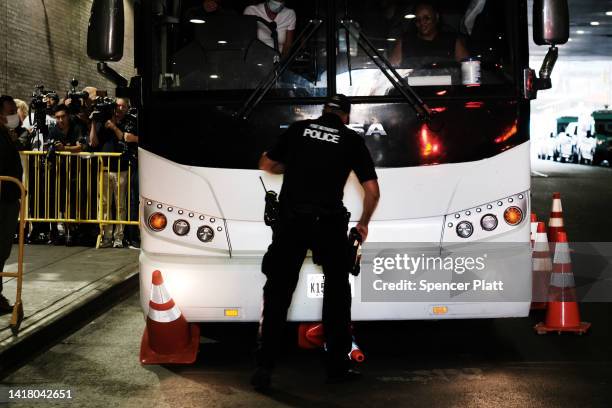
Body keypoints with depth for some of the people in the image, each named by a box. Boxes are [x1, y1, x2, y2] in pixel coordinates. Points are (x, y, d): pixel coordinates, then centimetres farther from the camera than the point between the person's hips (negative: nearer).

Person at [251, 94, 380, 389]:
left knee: (278, 292, 7)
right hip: (329, 221, -1)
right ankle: (337, 365, 19)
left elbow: (266, 164, 18)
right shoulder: (352, 140, 9)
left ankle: (264, 367, 2)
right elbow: (372, 190, 5)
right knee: (337, 290, 16)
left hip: (290, 219, 1)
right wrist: (363, 223, 21)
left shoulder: (298, 129, 11)